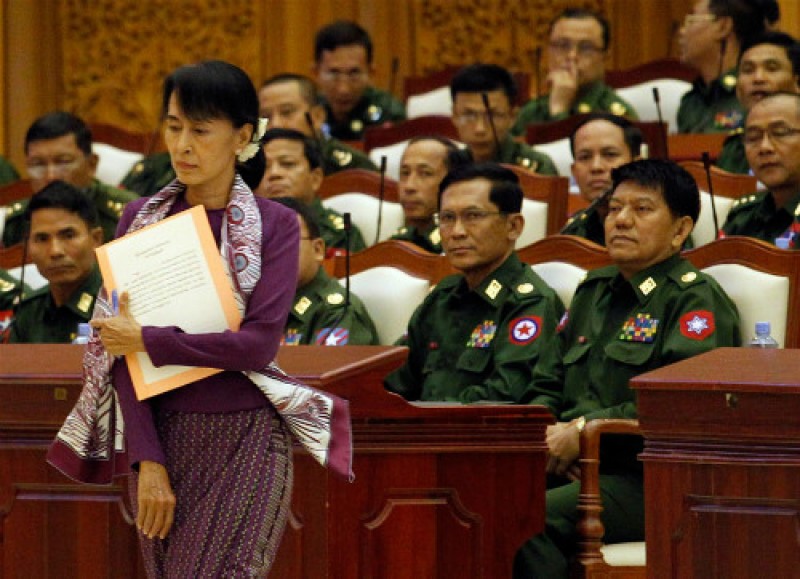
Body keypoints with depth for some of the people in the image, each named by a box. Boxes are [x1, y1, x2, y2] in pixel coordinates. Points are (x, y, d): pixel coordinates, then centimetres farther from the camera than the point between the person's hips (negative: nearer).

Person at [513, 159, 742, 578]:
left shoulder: (696, 299, -1)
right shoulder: (594, 290, 25)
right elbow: (547, 384, 26)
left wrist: (582, 431, -14)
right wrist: (543, 435, 2)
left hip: (652, 483, -7)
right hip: (574, 470, 7)